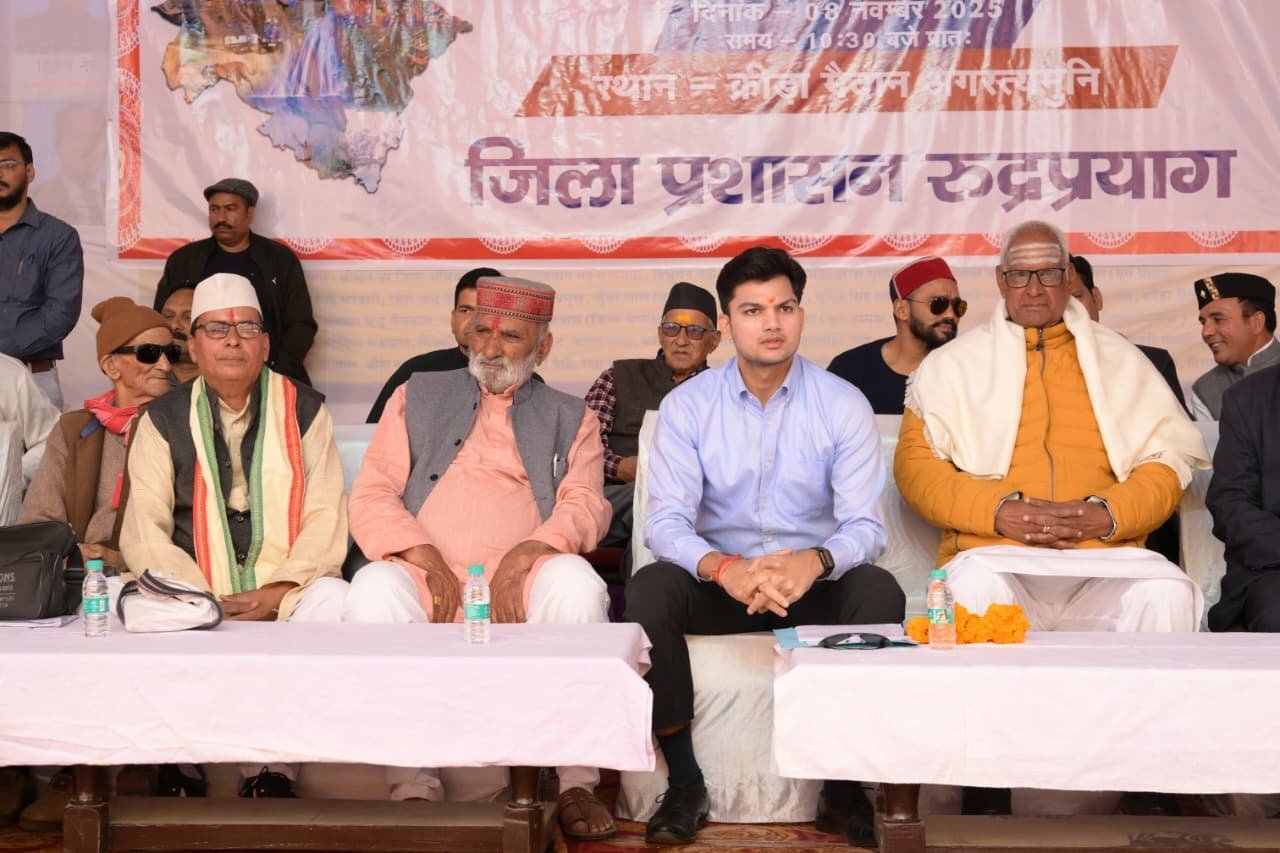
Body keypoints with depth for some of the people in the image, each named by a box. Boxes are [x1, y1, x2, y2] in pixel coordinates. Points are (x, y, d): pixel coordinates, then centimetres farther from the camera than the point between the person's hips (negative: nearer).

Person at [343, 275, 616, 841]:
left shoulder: (570, 419, 21)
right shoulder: (418, 397, 21)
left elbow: (585, 506, 3)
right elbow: (370, 497, 9)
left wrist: (523, 557, -18)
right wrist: (430, 561, -10)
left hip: (521, 583, 0)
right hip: (425, 577, 1)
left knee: (576, 583, -32)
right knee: (372, 591, -31)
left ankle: (576, 783, -24)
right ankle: (413, 786, -25)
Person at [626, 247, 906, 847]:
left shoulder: (844, 405, -4)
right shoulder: (686, 406, -3)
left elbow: (865, 526, -10)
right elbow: (666, 523, -12)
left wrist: (814, 562, -34)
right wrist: (724, 568, -34)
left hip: (813, 585, 0)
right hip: (720, 583, 0)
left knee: (880, 592, -30)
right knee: (649, 588, -29)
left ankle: (844, 784, -12)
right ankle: (684, 783, -16)